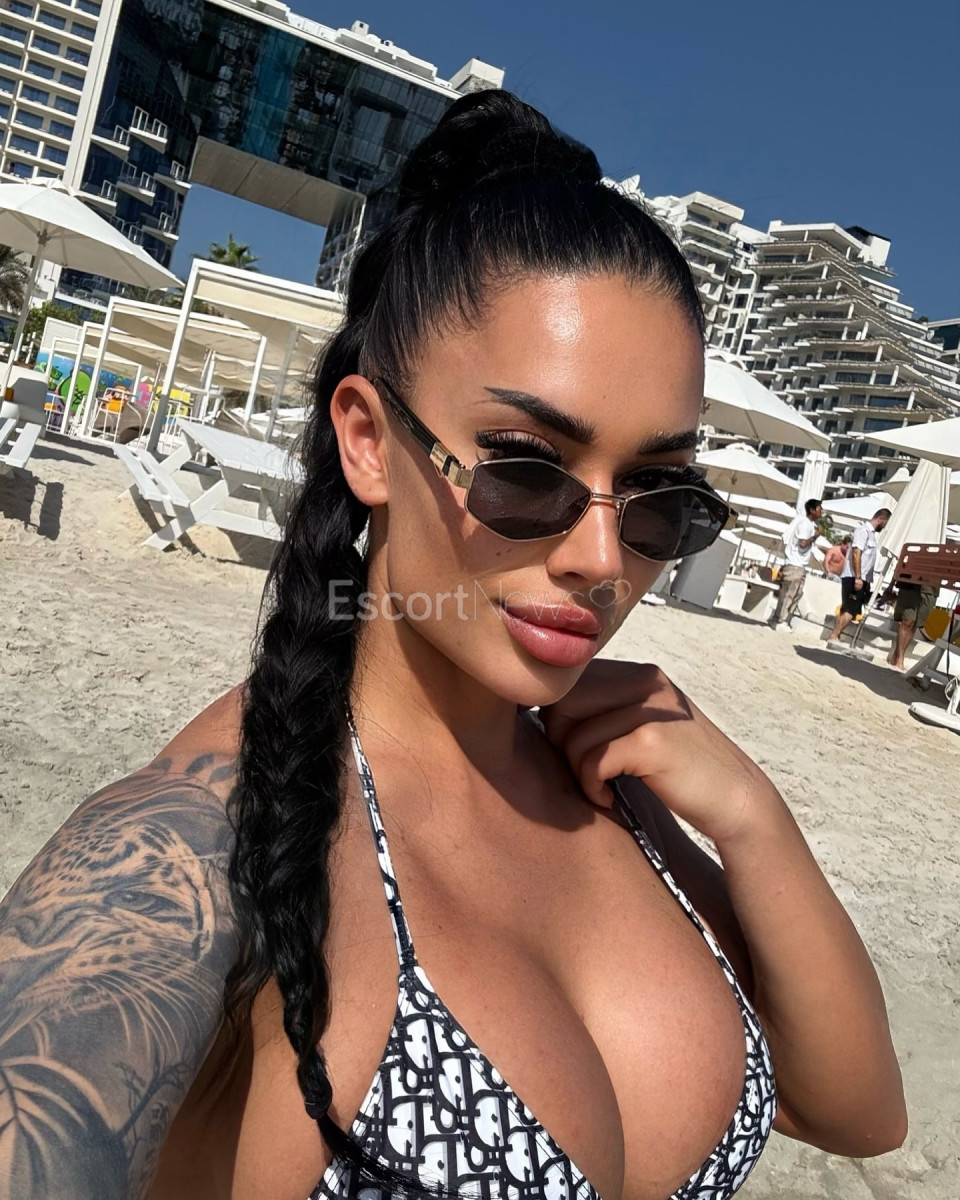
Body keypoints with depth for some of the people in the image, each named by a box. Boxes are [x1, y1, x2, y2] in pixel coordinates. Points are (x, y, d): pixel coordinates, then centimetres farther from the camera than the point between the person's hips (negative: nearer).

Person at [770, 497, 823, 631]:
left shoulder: (809, 523, 16)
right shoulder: (805, 523, -14)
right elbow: (803, 543, -22)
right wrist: (815, 536, -11)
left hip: (799, 565, 10)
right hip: (795, 565, -10)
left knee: (796, 595, 10)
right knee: (788, 594, -6)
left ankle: (783, 621, 12)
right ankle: (779, 621, -3)